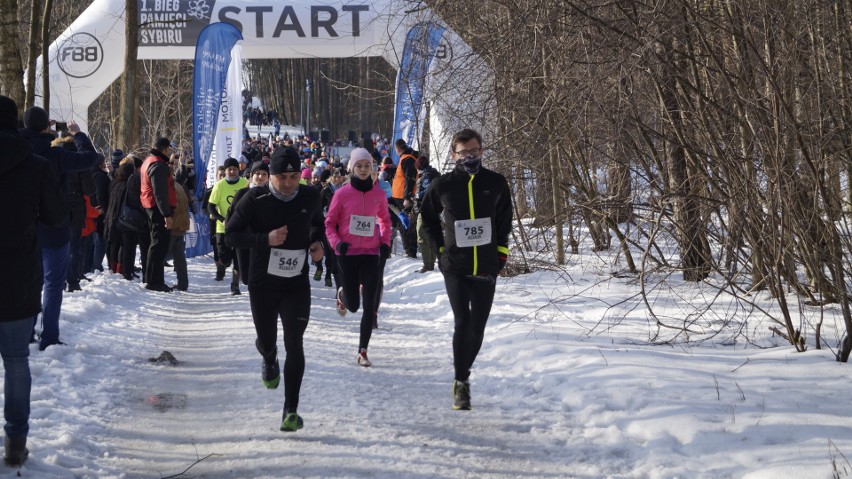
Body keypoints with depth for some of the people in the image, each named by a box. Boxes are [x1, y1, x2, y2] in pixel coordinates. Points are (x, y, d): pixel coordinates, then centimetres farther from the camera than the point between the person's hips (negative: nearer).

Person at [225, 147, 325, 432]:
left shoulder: (310, 197, -2)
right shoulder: (255, 200, -12)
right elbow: (231, 235, -9)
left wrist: (317, 242, -3)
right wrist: (265, 239, -24)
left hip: (297, 284, 1)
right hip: (263, 283, -1)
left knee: (294, 342, -12)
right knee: (267, 341, 13)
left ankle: (291, 410, -8)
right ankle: (269, 361, 53)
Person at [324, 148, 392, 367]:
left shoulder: (378, 194, 0)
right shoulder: (342, 193, -6)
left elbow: (385, 220, 16)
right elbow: (329, 223, 2)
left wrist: (385, 243, 2)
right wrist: (336, 243, -14)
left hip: (371, 253, 1)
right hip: (347, 253, -1)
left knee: (369, 304, -7)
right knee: (353, 305, 6)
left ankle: (363, 351, 0)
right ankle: (342, 294, 43)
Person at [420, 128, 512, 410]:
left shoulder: (496, 184, 3)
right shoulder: (443, 185, 0)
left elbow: (505, 222, 15)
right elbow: (427, 218, 15)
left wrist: (500, 252, 8)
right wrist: (441, 246, 6)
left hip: (486, 268, 2)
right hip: (454, 267, -2)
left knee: (477, 327, 6)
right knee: (463, 322, -13)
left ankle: (463, 374, 26)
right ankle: (461, 383, -7)